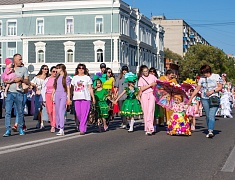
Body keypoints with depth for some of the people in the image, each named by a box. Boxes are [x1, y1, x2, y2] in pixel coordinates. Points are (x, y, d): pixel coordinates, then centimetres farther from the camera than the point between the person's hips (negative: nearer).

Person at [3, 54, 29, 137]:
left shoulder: (24, 69, 10)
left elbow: (27, 82, 7)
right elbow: (5, 81, 4)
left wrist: (21, 79, -11)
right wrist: (13, 80, -11)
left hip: (19, 93, 1)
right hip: (10, 92, 0)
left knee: (20, 112, 5)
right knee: (8, 112, -8)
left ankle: (20, 129, 18)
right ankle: (8, 130, -7)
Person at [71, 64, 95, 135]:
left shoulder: (87, 78, 7)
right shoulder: (74, 78, 13)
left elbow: (90, 88, 6)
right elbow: (72, 88, 14)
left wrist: (93, 97, 2)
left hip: (85, 98, -3)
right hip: (76, 98, 3)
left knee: (84, 114, -8)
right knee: (78, 114, 3)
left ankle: (82, 129, -6)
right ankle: (82, 124, 29)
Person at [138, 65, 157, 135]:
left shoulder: (152, 76, 9)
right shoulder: (141, 79, 5)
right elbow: (142, 88, -5)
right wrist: (150, 85, -9)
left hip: (151, 94, 0)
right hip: (144, 95, 0)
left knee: (150, 111, -13)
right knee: (145, 112, 1)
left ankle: (150, 128, -17)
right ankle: (147, 128, 8)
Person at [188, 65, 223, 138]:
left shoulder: (216, 76, 2)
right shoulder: (202, 79, 11)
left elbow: (220, 87, 1)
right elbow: (197, 89, 14)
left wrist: (212, 91, -13)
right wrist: (190, 99, 11)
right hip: (204, 99, 4)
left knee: (211, 115, -16)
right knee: (207, 116, 4)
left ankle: (210, 131, -23)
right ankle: (209, 131, 10)